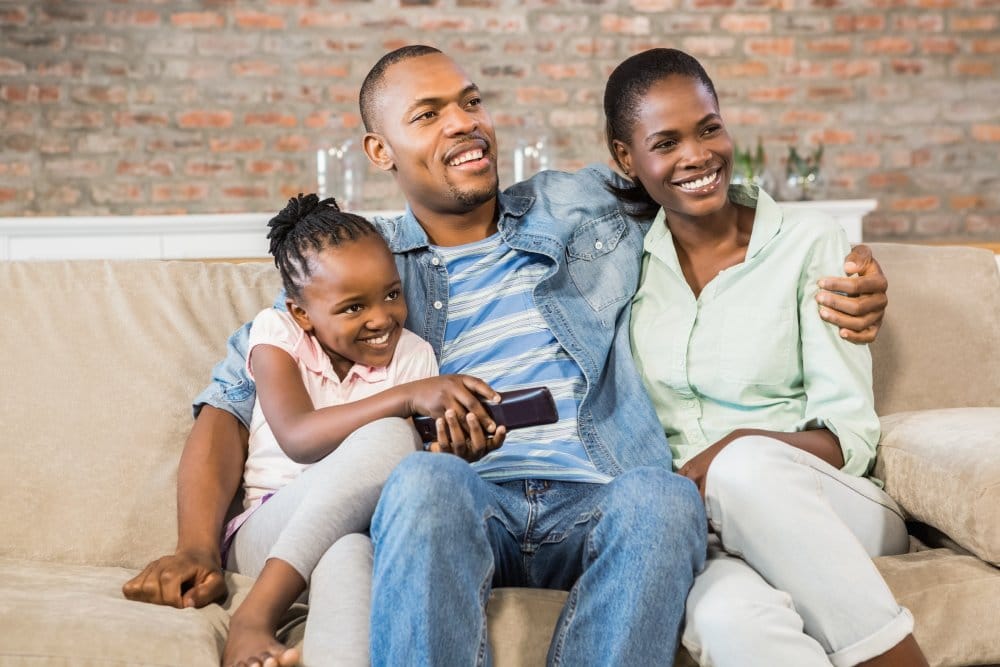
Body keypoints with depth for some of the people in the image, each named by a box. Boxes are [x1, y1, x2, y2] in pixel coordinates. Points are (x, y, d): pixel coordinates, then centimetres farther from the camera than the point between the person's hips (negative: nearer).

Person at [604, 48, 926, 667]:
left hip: (830, 514, 0)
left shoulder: (810, 243, 2)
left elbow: (850, 436, -3)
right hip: (694, 528, 0)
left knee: (747, 467, -36)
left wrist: (738, 448, -21)